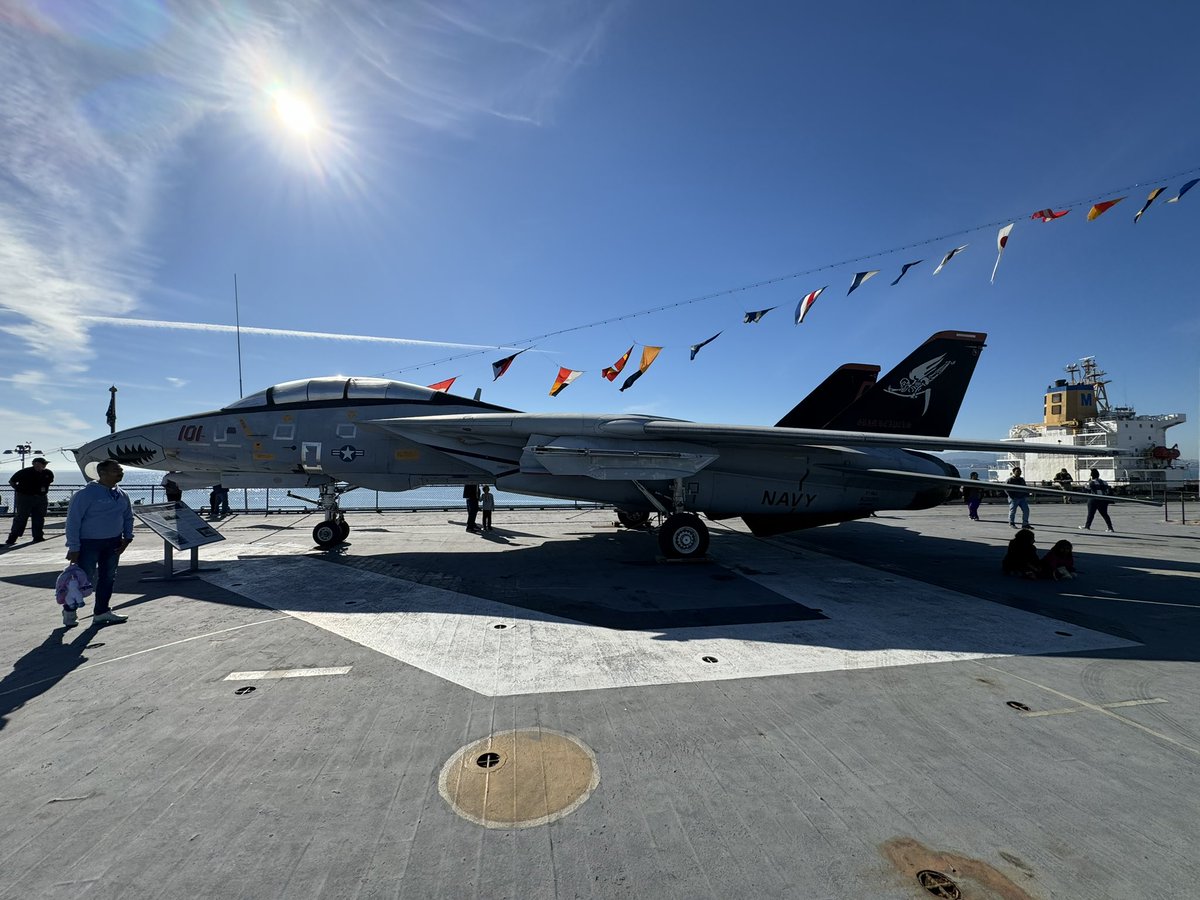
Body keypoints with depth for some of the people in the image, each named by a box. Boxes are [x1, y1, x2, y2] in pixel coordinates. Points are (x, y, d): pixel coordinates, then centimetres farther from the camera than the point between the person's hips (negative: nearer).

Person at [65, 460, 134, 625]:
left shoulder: (122, 495, 6)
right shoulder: (86, 494, -14)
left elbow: (128, 517, 17)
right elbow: (73, 520, -14)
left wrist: (127, 538, 6)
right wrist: (73, 548, -16)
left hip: (113, 543, 6)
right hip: (89, 543, -6)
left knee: (108, 578, 11)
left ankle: (101, 612, 22)